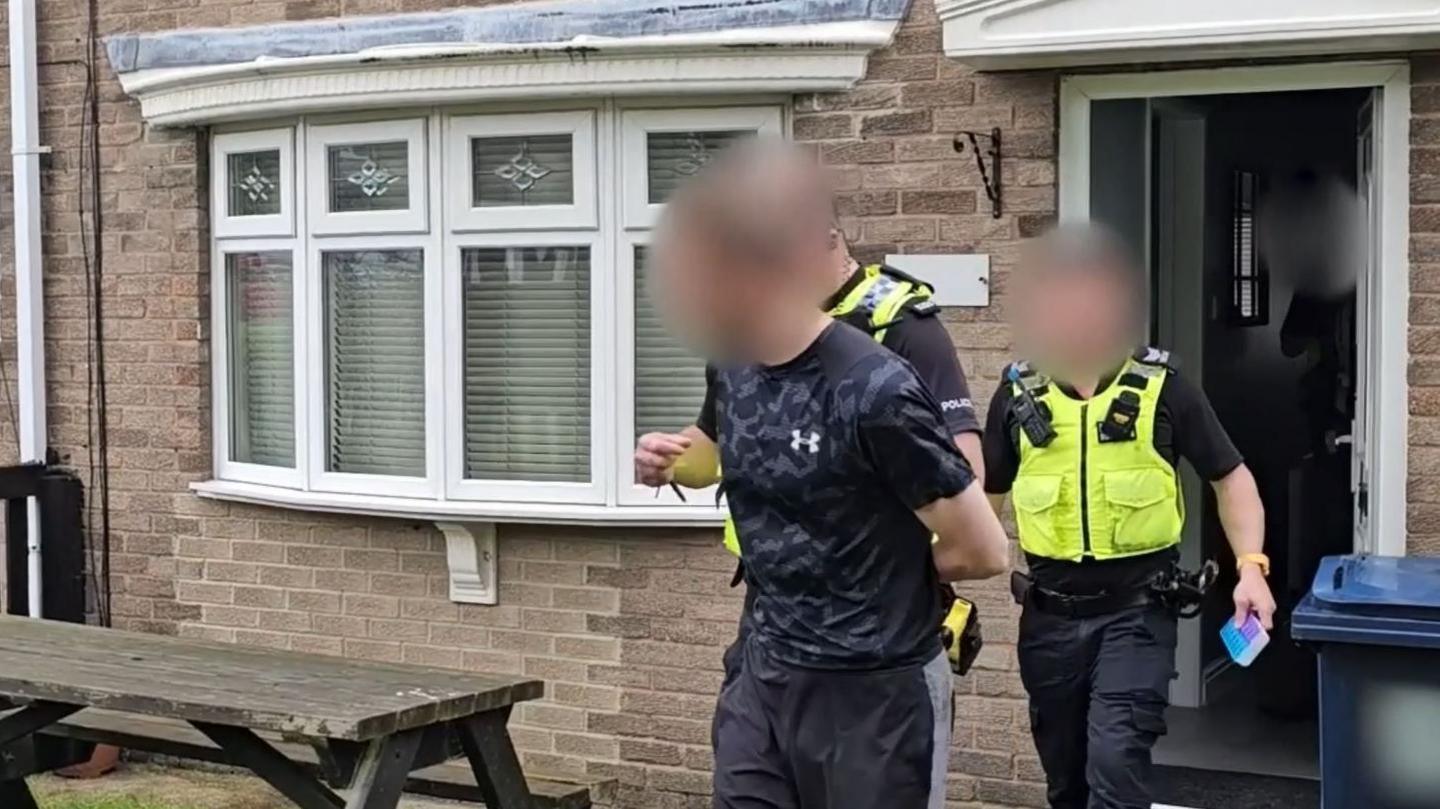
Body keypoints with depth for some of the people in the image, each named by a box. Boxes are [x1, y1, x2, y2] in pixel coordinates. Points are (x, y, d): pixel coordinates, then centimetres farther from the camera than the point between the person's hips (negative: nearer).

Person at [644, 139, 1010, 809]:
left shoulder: (874, 393, -21)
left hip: (875, 691, -6)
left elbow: (984, 552, -14)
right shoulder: (732, 368, 1)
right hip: (764, 675, 7)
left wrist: (894, 571, 1)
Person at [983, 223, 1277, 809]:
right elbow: (985, 497, 12)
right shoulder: (1017, 394, 2)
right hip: (1050, 612, 3)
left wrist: (1251, 567, -9)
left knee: (1116, 761, -16)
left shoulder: (1162, 386, -4)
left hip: (1137, 608, -3)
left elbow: (1230, 477, 4)